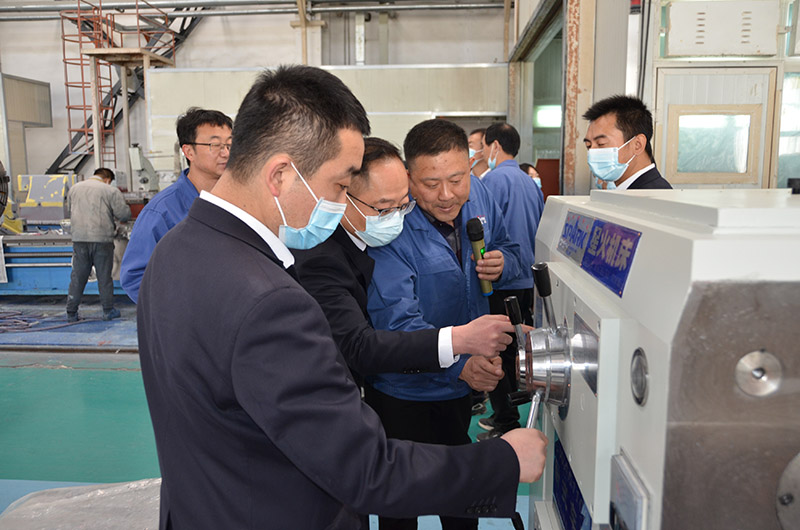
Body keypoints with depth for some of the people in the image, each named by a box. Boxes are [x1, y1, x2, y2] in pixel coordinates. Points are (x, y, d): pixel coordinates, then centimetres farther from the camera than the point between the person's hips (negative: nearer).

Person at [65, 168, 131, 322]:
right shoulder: (111, 191, -3)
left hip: (79, 238, 4)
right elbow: (124, 214, -6)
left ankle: (71, 313, 14)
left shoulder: (74, 189, 13)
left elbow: (69, 211, 22)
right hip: (102, 239, -4)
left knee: (77, 276, 10)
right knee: (104, 276, 6)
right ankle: (108, 310, 12)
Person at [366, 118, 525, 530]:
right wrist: (458, 362, -46)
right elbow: (396, 320, -32)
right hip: (404, 392, -5)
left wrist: (502, 263, -16)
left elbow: (509, 250, 8)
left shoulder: (479, 196, -7)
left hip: (465, 386, 5)